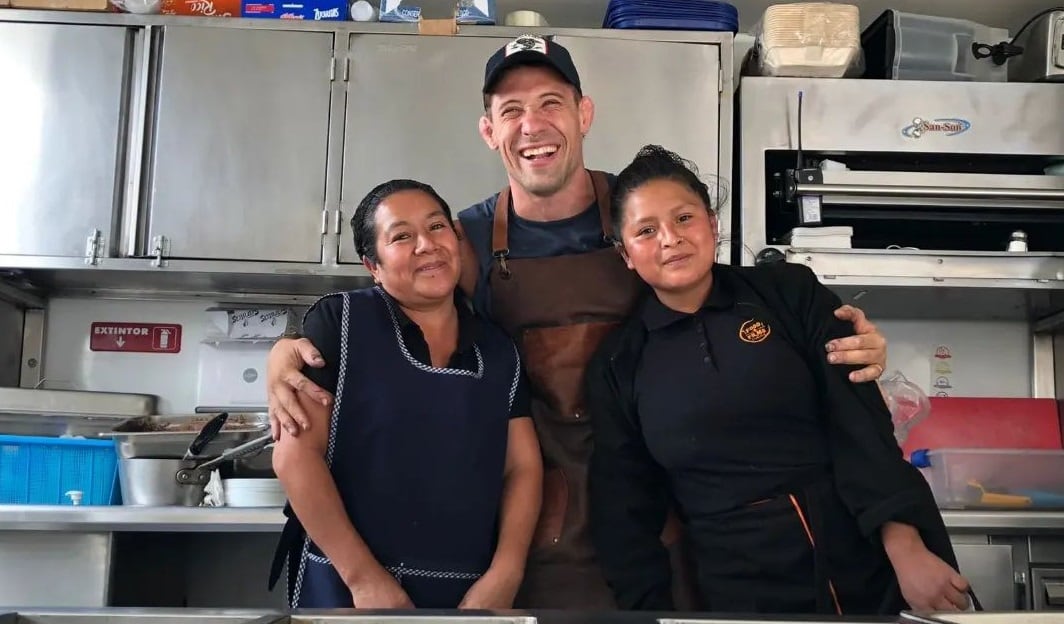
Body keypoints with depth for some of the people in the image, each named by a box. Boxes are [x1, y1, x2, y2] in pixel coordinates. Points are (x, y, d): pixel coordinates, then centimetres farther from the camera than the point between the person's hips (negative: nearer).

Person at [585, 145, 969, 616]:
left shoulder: (791, 293, -2)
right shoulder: (616, 368, 1)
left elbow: (860, 422, -8)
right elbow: (626, 511, 2)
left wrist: (905, 548, -18)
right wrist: (652, 608, -8)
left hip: (868, 564, 0)